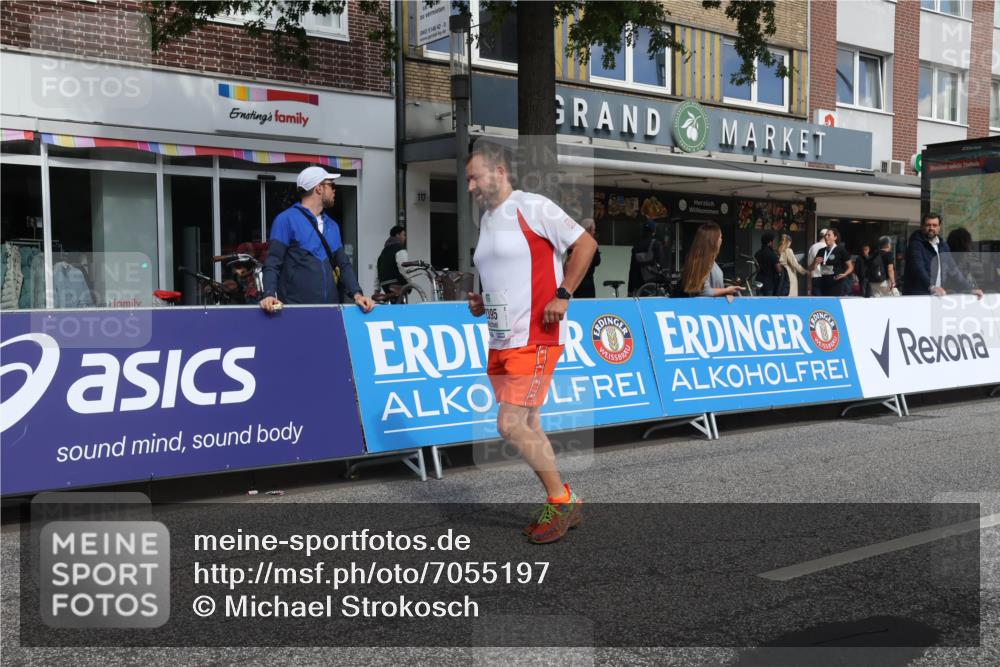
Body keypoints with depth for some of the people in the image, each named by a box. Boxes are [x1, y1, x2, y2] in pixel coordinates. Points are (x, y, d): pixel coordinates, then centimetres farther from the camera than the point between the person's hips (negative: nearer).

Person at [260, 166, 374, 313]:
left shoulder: (332, 225, 15)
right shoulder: (286, 219, -4)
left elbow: (344, 264, 14)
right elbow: (272, 263, -9)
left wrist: (356, 294, -4)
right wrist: (269, 294, -26)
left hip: (330, 307, 6)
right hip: (295, 308, -6)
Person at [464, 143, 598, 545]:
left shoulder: (532, 207, -10)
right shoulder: (486, 220, 15)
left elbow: (585, 244, -11)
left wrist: (563, 294, -16)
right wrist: (482, 303, 10)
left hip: (534, 339, -9)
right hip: (500, 342, 9)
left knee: (510, 425, -12)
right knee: (526, 428, 11)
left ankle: (561, 501, 5)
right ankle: (562, 504, 23)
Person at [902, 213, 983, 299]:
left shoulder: (943, 246, 17)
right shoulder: (915, 245, -6)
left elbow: (953, 270, 20)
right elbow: (918, 269, -21)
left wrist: (971, 288, 10)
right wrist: (931, 287, -37)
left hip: (938, 297, 6)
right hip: (917, 297, -6)